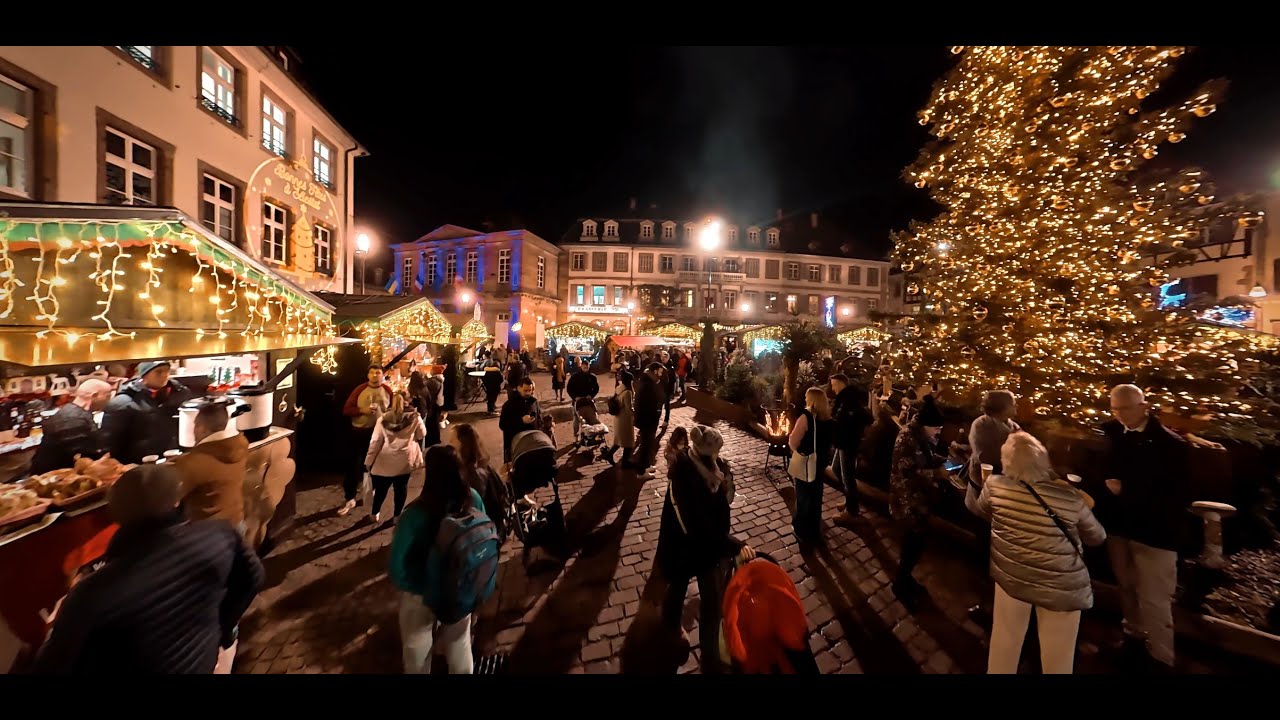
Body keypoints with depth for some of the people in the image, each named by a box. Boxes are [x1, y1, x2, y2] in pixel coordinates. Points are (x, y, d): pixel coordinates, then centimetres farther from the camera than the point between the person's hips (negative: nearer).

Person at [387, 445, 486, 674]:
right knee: (460, 645, 29)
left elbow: (395, 568, -24)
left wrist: (415, 586, -6)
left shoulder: (415, 514, -32)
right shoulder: (473, 499, -21)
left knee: (418, 651, 28)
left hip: (423, 594, -3)